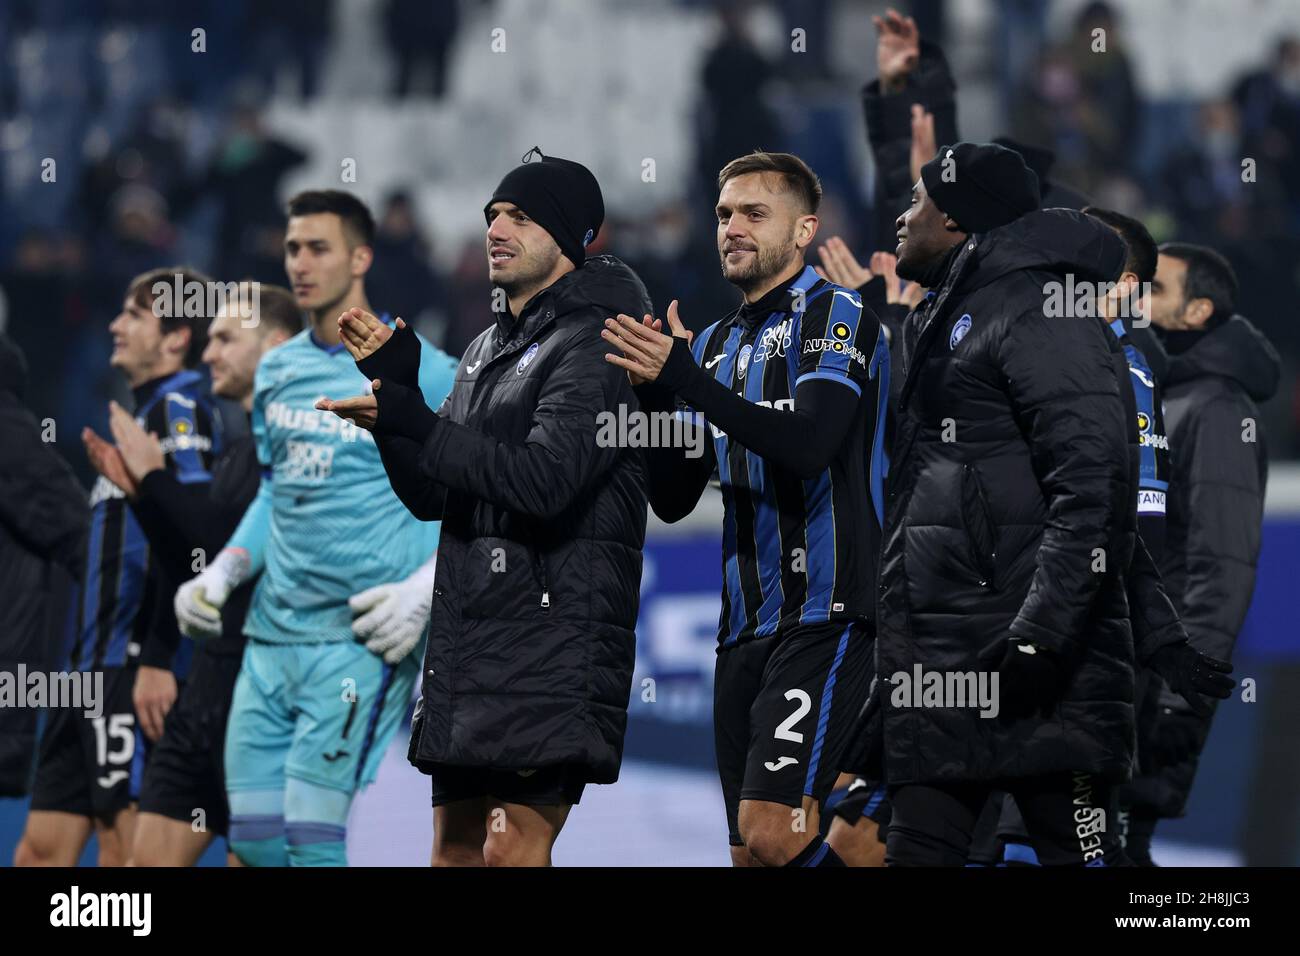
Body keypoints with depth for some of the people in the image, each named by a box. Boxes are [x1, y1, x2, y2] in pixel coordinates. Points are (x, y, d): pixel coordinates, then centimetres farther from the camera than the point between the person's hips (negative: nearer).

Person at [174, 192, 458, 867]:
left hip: (359, 638, -7)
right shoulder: (276, 371, 15)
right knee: (253, 836, 2)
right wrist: (223, 572, 10)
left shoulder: (418, 372, -5)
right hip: (270, 634, 7)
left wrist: (425, 590, -17)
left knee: (312, 834, -14)